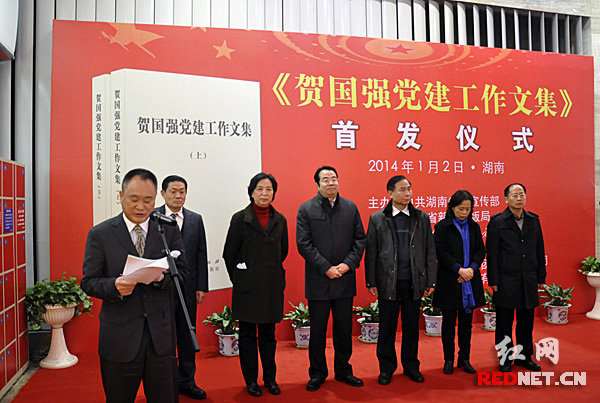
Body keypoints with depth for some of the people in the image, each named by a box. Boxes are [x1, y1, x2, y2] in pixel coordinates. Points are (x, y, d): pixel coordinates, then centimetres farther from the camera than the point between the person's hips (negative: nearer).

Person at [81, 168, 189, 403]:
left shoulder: (169, 230, 3)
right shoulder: (100, 234, -1)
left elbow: (182, 271, 4)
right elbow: (88, 282, -1)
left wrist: (162, 276, -18)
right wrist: (115, 286, -21)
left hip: (160, 336, 1)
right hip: (119, 337, -1)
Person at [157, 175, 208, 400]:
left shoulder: (196, 219, 7)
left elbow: (201, 255, 6)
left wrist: (202, 286, 2)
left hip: (188, 288, 3)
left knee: (187, 337, 12)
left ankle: (186, 382, 27)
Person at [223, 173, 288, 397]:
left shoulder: (280, 220, 6)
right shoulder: (240, 219, -4)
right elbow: (229, 254, 1)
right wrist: (239, 279, 6)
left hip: (273, 286, 3)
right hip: (248, 286, -3)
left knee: (268, 334, 12)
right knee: (247, 334, 7)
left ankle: (270, 378, 26)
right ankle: (251, 380, 21)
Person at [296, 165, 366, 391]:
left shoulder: (351, 208, 7)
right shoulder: (306, 209, -2)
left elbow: (360, 239, 7)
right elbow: (304, 244, -7)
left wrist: (348, 264, -8)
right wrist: (326, 268, -13)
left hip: (345, 279, 3)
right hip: (318, 280, -2)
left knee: (344, 328, 12)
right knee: (317, 329, 8)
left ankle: (343, 370, 29)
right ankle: (317, 373, 24)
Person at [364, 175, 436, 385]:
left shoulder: (422, 218, 6)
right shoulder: (377, 218, 1)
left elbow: (430, 251, 7)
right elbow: (370, 252, 1)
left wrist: (430, 281, 3)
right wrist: (371, 282, -3)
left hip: (413, 281, 2)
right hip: (388, 281, -1)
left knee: (411, 325, 11)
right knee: (387, 326, 7)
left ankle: (411, 366, 28)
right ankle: (386, 368, 22)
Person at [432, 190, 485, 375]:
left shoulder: (474, 227, 10)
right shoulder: (442, 227, -4)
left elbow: (480, 251, 7)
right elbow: (441, 252, -10)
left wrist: (472, 269, -10)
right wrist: (459, 269, -17)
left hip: (470, 281, 4)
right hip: (449, 282, -4)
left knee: (466, 322, 10)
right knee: (449, 322, 6)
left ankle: (465, 359, 22)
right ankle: (449, 360, 18)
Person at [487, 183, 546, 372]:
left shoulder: (533, 220, 10)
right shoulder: (497, 222, -4)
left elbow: (540, 250, 13)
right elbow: (492, 254, -6)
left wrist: (541, 277, 9)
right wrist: (493, 281, -9)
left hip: (529, 281, 4)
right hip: (506, 281, -4)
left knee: (526, 321, 12)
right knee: (504, 323, 5)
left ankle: (524, 357, 27)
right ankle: (505, 359, 19)